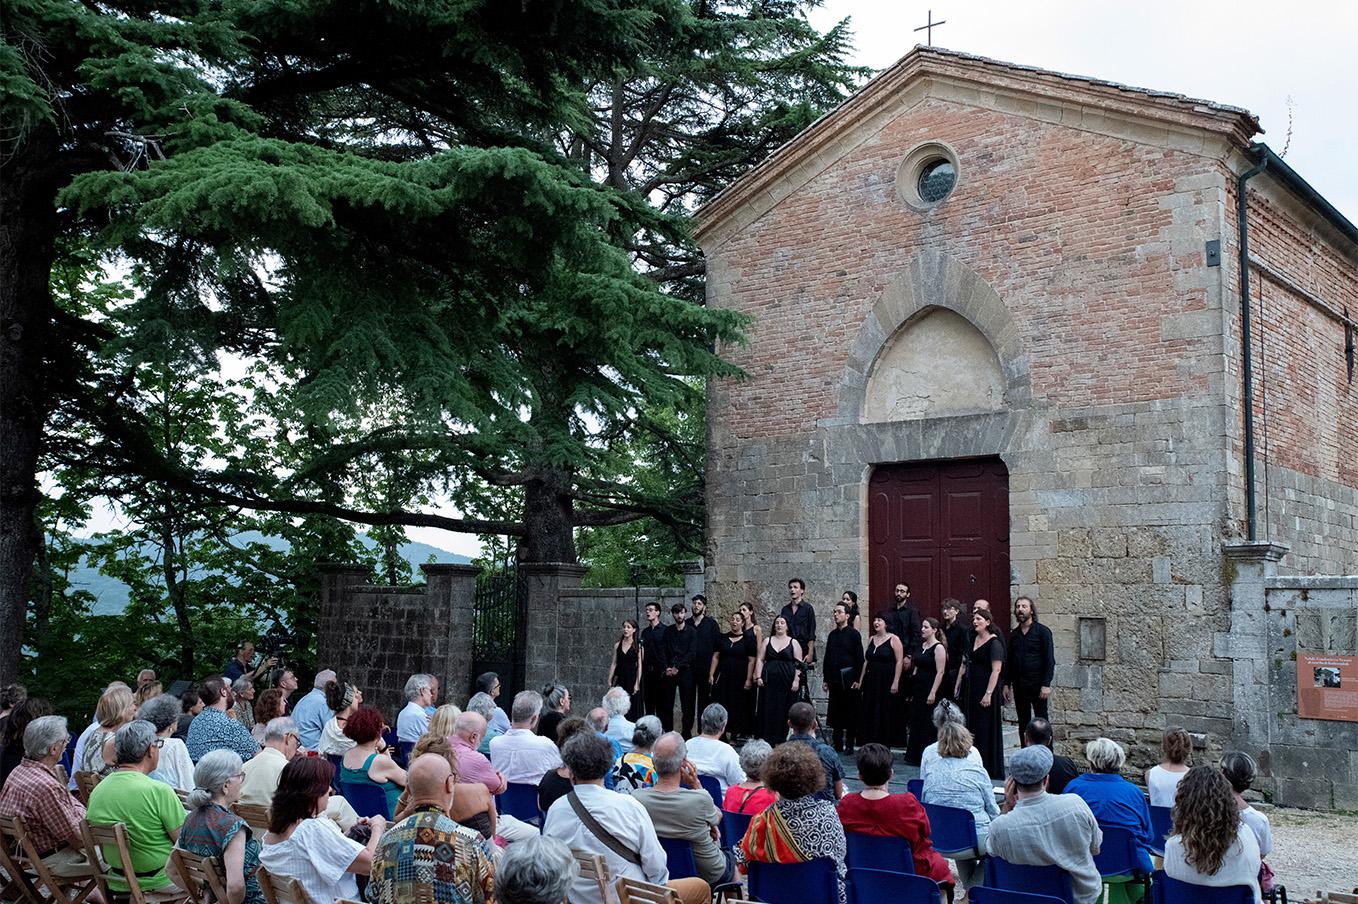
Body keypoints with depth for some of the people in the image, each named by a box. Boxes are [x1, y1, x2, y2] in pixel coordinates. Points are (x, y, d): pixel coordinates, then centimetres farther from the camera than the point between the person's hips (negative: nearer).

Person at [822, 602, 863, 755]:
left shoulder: (854, 634, -5)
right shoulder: (832, 635, 12)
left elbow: (859, 658, -7)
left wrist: (857, 679, -12)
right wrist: (826, 679, 10)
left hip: (849, 679, -5)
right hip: (834, 679, 5)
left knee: (850, 713, 1)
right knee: (835, 712, 7)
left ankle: (849, 745, 7)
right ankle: (837, 744, 14)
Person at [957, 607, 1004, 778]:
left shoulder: (994, 643, -11)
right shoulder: (973, 640, 13)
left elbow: (996, 670, -18)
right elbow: (965, 665, 18)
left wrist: (988, 694, -23)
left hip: (985, 691, -8)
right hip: (972, 690, 8)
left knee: (986, 729, -3)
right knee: (973, 728, 10)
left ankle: (989, 768, 4)